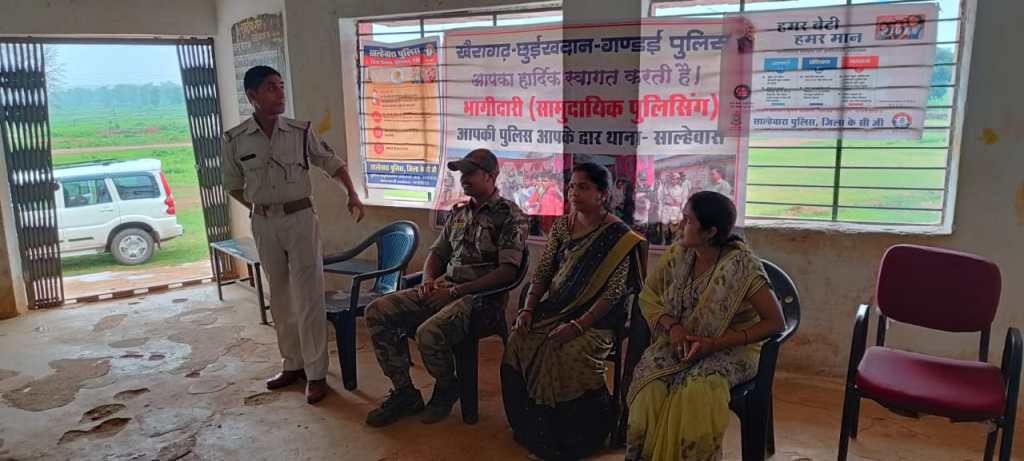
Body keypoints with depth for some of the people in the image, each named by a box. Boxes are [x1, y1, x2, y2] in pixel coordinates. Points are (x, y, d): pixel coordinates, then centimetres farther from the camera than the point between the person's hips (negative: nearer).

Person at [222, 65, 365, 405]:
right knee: (280, 298, 13)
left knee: (308, 298, -2)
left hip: (301, 218, -2)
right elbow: (233, 185, 11)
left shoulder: (301, 132, -5)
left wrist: (352, 194, -7)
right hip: (264, 224, 2)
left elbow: (332, 163, 5)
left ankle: (316, 373, 7)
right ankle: (293, 364, 28)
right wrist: (258, 208, 0)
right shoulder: (234, 140, -3)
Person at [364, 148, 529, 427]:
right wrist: (428, 281, 1)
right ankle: (404, 393, 1)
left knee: (429, 332, -34)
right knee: (377, 312, -9)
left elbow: (508, 271, -15)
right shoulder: (459, 213, 17)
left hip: (480, 296, -7)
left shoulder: (510, 216, -6)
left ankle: (447, 389, 0)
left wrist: (455, 291, -18)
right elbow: (437, 253, 24)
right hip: (443, 289, 8)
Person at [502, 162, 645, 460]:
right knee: (518, 343, -18)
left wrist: (578, 325, -24)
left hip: (595, 317, -5)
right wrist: (529, 309, -7)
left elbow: (613, 292, -15)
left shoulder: (618, 236, -9)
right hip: (555, 309, 6)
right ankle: (531, 431, 2)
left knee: (569, 355, -30)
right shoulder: (561, 226, 9)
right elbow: (542, 272, 9)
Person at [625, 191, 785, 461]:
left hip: (730, 348, -3)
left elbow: (775, 322, -12)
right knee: (649, 386, -26)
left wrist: (716, 343, -20)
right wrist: (672, 326, -13)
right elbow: (648, 296, 8)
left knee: (696, 392, -34)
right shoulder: (677, 254, -1)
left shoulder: (741, 265, -15)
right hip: (680, 343, 4)